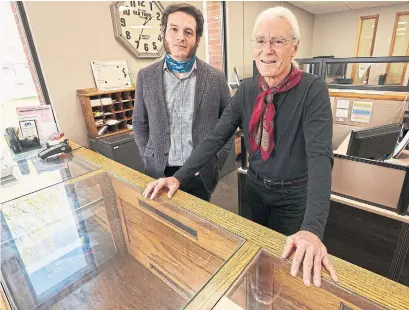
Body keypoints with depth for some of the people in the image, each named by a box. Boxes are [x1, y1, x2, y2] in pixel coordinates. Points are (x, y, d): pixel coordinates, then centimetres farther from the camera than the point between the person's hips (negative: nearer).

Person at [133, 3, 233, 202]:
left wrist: (216, 162, -4)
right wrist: (148, 161, 0)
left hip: (200, 173, 0)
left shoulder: (215, 78, -4)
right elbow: (139, 124, 7)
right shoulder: (146, 76, -1)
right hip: (160, 172, 1)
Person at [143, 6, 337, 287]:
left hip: (293, 194, -3)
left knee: (283, 260, 19)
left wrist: (312, 228, -43)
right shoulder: (247, 89, -7)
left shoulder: (313, 90, -21)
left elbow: (320, 155, -31)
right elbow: (217, 136, -10)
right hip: (255, 186, 4)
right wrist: (179, 177, -19)